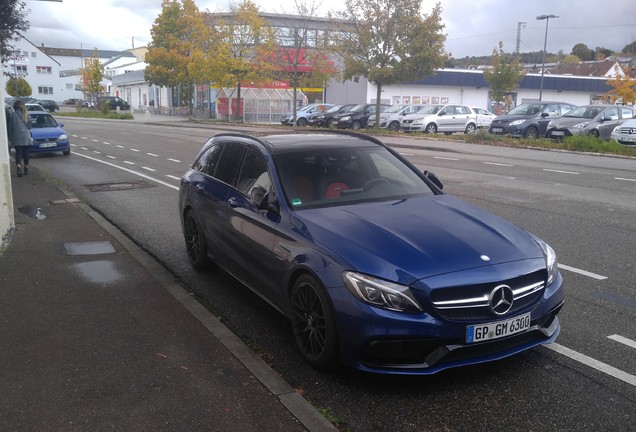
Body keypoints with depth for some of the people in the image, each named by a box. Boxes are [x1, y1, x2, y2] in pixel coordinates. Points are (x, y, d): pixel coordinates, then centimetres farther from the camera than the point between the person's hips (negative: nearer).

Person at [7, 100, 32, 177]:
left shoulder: (13, 114, -3)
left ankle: (18, 166, -21)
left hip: (17, 138, -2)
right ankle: (26, 168, 17)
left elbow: (10, 127, 1)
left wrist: (10, 137, 11)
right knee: (26, 153, 10)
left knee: (18, 153, -1)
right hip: (26, 137, 2)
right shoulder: (26, 114, 2)